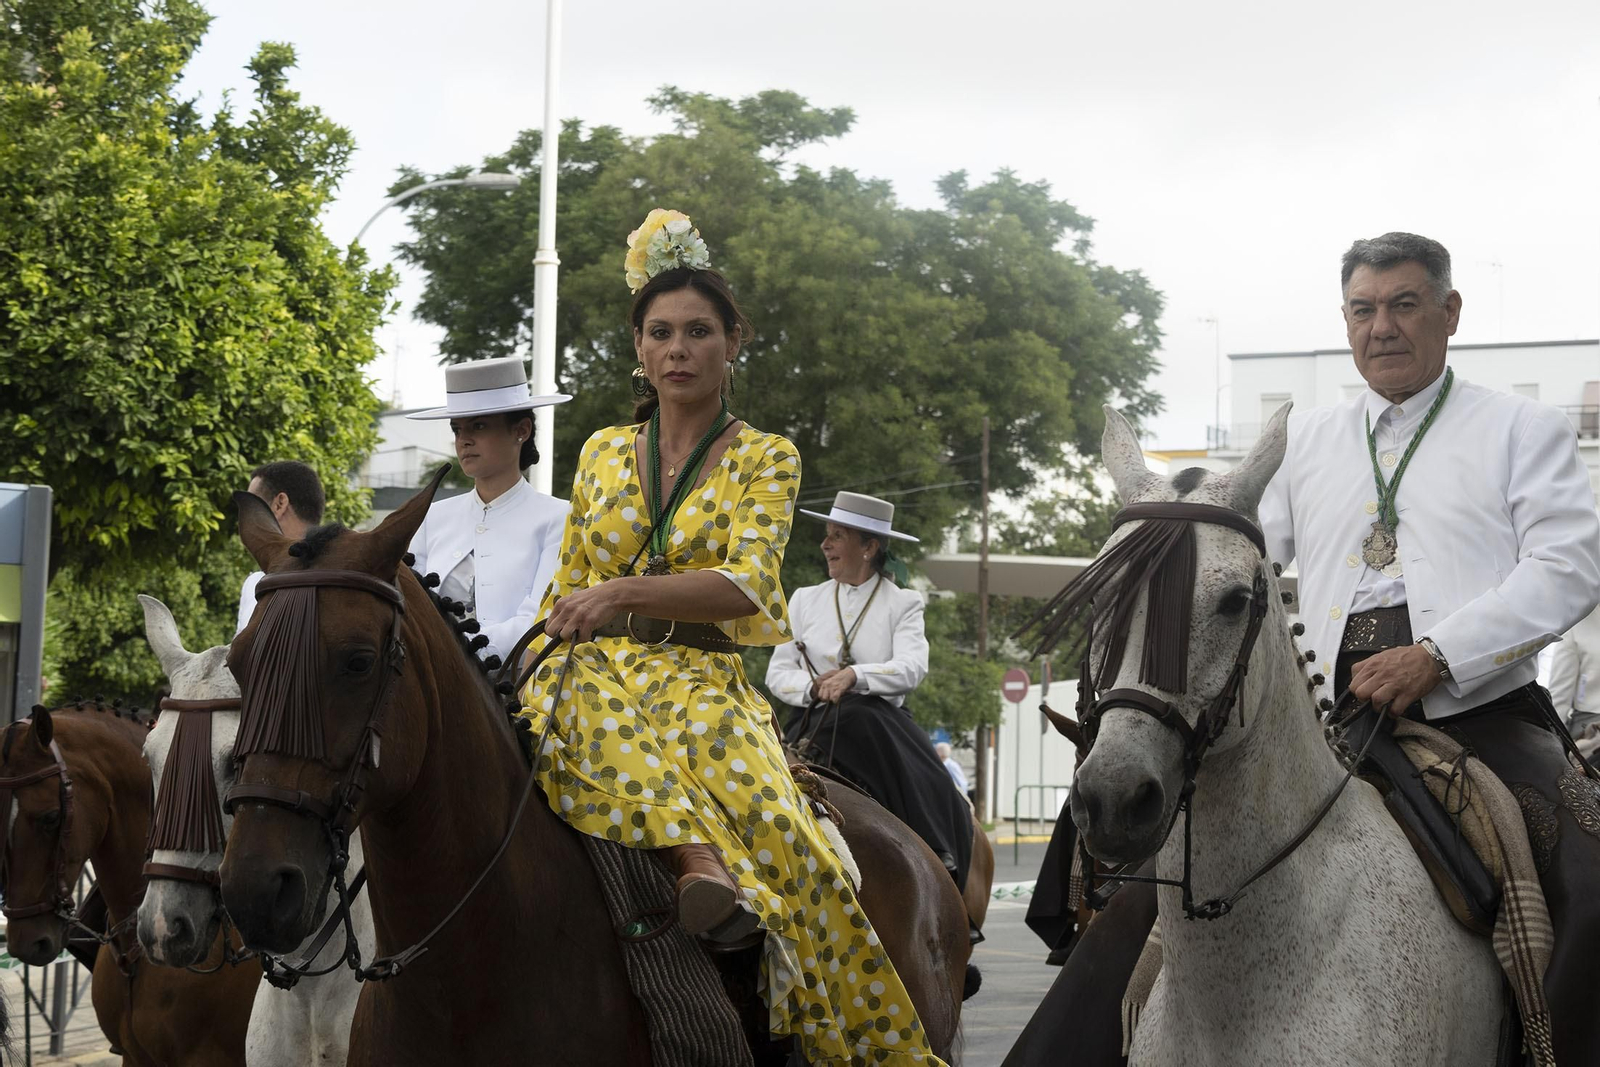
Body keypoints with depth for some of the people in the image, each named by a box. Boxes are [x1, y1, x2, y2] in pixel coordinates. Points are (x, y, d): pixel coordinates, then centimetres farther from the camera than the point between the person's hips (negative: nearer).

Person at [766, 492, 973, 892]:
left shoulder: (902, 603, 7)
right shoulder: (805, 600, 16)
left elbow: (912, 667, -10)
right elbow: (778, 671, 10)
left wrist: (854, 676, -26)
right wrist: (813, 688, -12)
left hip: (880, 721, -1)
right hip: (813, 723, 1)